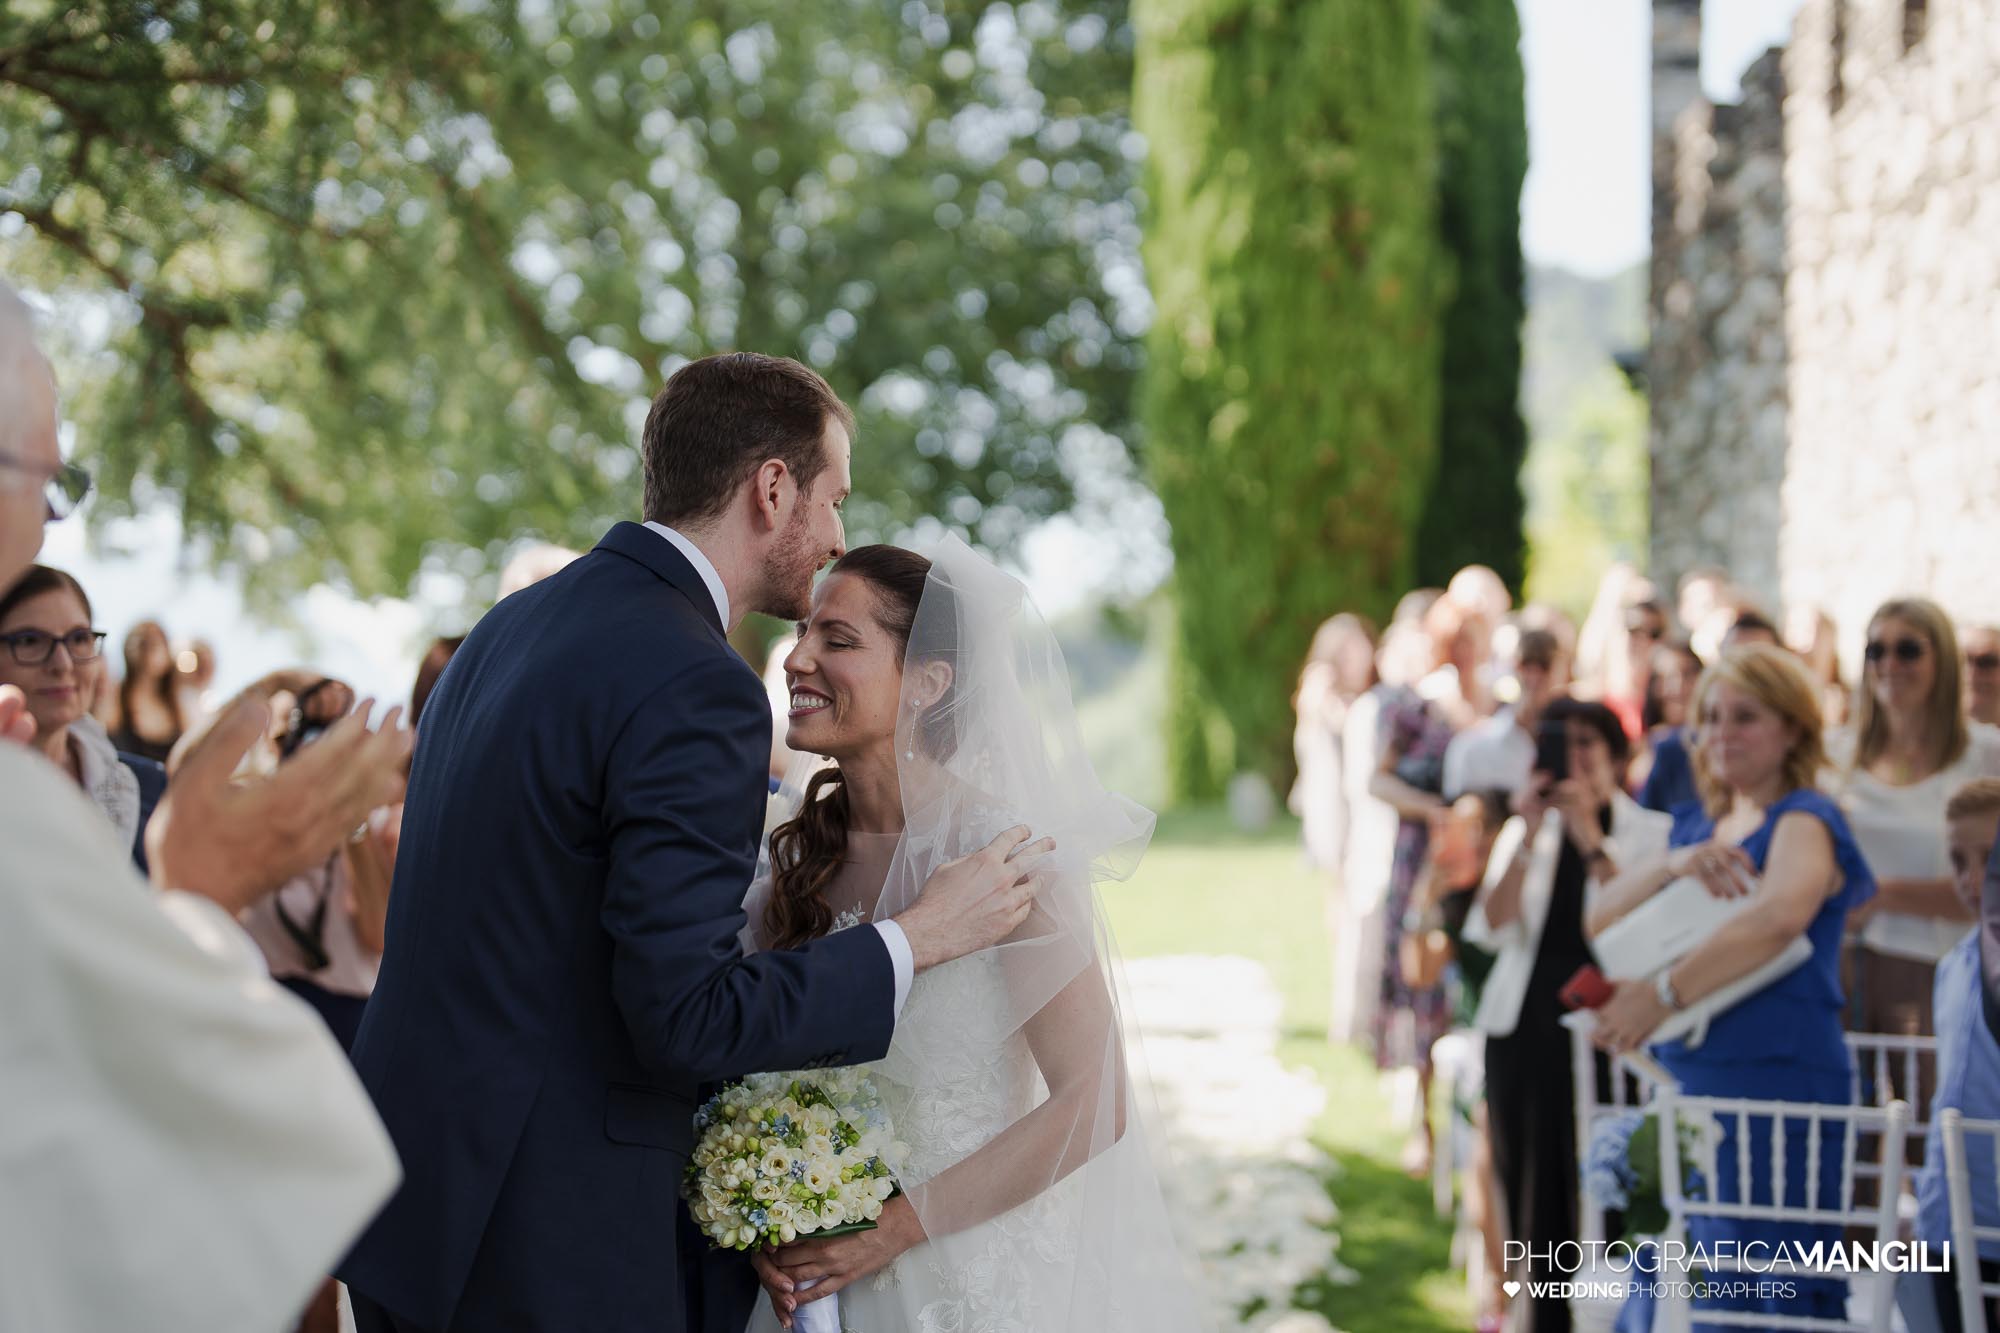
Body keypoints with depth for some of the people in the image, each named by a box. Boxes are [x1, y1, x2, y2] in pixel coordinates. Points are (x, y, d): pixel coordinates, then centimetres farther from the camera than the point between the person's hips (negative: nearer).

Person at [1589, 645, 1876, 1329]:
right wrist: (1673, 865, -9)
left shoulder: (1805, 819, -5)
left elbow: (1780, 916, -26)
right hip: (1687, 1081, 8)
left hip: (1777, 1082, -7)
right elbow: (1599, 920, 10)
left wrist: (1662, 994, -29)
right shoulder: (1694, 823, 18)